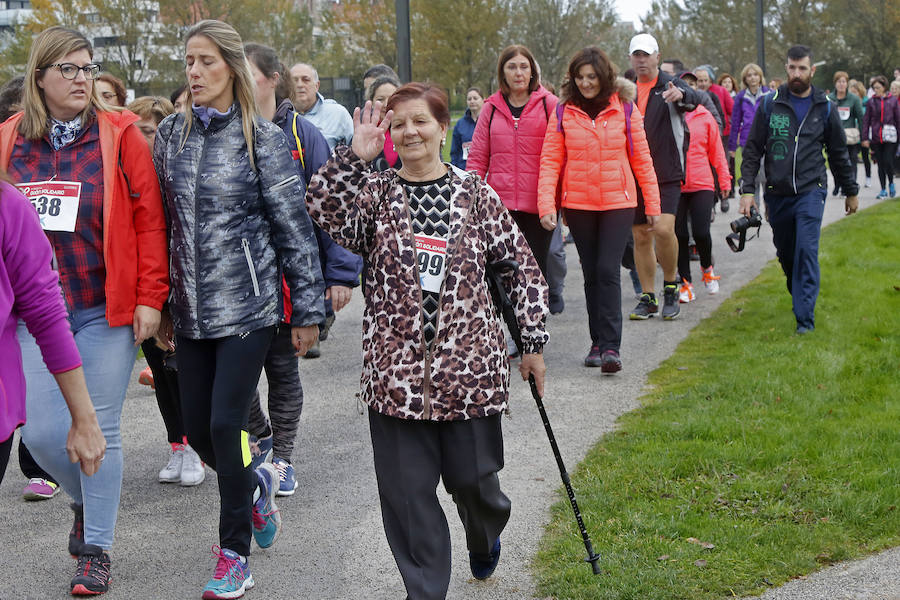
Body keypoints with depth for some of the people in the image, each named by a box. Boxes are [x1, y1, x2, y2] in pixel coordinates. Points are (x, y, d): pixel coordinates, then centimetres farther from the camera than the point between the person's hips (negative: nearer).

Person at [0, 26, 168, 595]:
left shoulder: (120, 134, -3)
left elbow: (149, 219, -5)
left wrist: (150, 296, -10)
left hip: (107, 312, -2)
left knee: (100, 431, 2)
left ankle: (97, 550, 16)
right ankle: (86, 502, 33)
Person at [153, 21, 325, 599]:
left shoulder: (264, 138, -6)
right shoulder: (170, 134, 7)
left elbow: (294, 226, -5)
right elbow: (160, 221, 13)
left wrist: (307, 310, -5)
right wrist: (160, 303, 14)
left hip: (248, 305, -5)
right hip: (191, 308, 5)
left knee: (227, 424, -7)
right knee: (197, 427, 8)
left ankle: (235, 552, 10)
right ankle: (257, 483, 40)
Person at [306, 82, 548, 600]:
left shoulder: (475, 193, 2)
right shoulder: (376, 193, 3)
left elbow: (522, 266, 6)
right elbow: (326, 211, -16)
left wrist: (533, 342, 3)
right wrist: (356, 157, -21)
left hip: (469, 362, 0)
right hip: (396, 367, 1)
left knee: (472, 476, 9)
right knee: (406, 487, 2)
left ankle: (486, 535, 44)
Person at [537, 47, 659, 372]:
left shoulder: (625, 109, 1)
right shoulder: (563, 113, 2)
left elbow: (641, 159, 4)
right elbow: (550, 161, -1)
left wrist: (653, 204, 4)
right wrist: (546, 205, -12)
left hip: (618, 202, -2)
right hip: (578, 204, 2)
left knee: (608, 271, -11)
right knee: (591, 273, 9)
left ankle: (611, 346, -10)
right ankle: (597, 342, 19)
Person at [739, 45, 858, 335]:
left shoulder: (824, 107, 4)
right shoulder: (770, 104, 3)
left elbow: (838, 153, 14)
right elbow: (753, 149, 4)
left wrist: (851, 191, 19)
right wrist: (747, 190, -4)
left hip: (811, 191, -2)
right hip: (777, 193, 2)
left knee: (806, 251, -14)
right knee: (785, 253, 11)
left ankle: (805, 317, -12)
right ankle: (799, 292, 37)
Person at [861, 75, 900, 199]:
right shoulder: (871, 101, 4)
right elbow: (866, 120, 5)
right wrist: (865, 138, 0)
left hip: (890, 136, -1)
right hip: (875, 137, 1)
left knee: (888, 162, -9)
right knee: (880, 164, 5)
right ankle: (883, 190, 15)